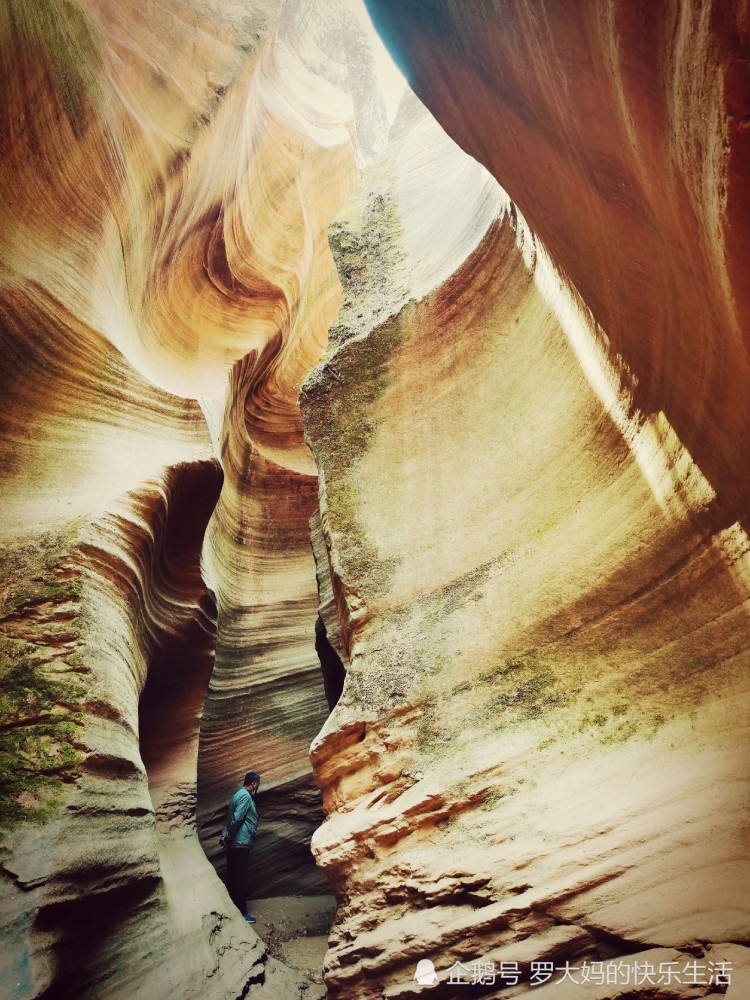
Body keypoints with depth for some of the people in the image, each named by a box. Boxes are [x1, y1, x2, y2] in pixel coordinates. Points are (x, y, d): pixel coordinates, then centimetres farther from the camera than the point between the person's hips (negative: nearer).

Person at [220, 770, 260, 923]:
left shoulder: (239, 794, 17)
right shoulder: (245, 796, -15)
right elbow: (236, 819, -23)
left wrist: (224, 835, 10)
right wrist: (228, 838, -13)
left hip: (234, 843, 10)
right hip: (240, 843, -10)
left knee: (233, 877, 14)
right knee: (240, 879, -4)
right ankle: (241, 913, 1)